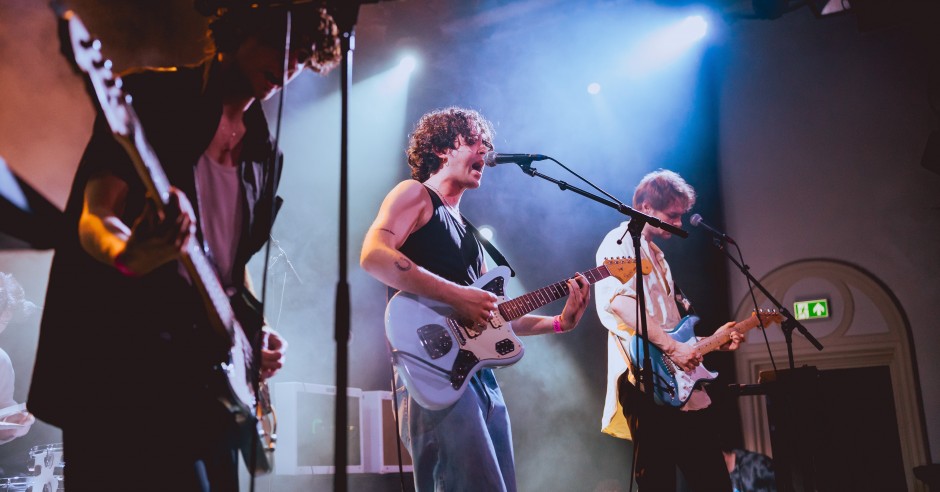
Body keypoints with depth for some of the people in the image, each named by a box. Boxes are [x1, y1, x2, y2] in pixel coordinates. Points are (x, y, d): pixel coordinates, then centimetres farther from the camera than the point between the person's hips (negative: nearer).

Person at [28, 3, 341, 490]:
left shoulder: (264, 153, 14)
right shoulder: (148, 99, -5)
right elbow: (95, 217, -14)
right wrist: (129, 252, -37)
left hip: (211, 373, 7)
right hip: (121, 365, -7)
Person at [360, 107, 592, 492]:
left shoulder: (466, 230, 27)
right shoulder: (415, 193, 4)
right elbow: (373, 255, -17)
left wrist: (558, 322, 11)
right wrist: (458, 295, -20)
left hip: (480, 373, 9)